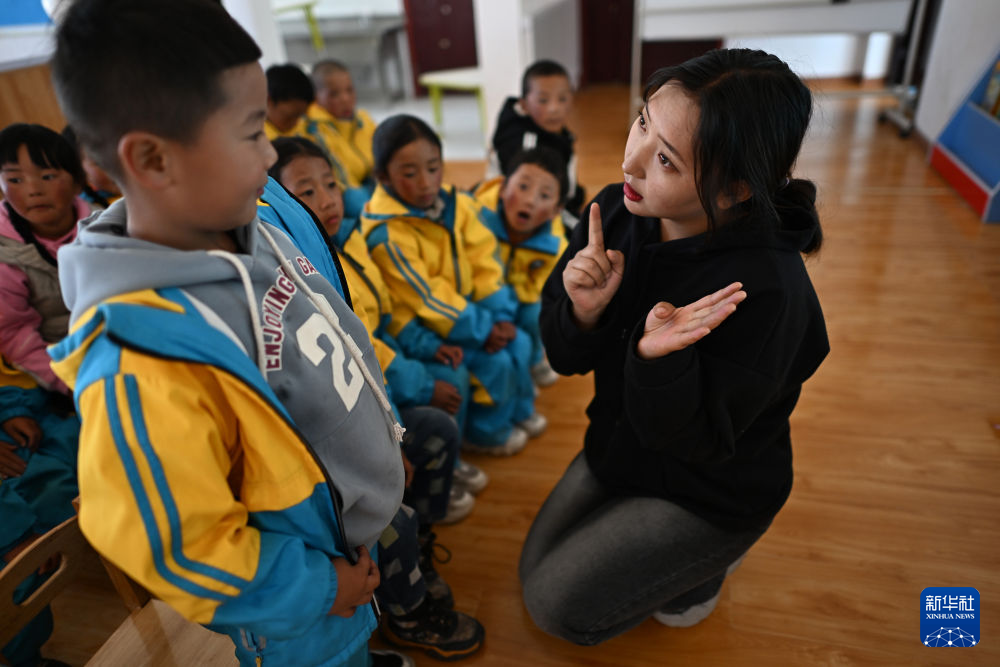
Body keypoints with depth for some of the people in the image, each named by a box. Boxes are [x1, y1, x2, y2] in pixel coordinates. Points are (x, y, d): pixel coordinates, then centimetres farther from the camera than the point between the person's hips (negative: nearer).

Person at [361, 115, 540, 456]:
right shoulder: (387, 236, -25)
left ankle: (512, 410, 27)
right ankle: (485, 432, 12)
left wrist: (501, 316, -12)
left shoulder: (457, 205, -3)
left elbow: (484, 264, -2)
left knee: (519, 343, 2)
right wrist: (483, 330, -21)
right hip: (418, 331, -7)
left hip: (462, 312, 7)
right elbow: (427, 299, -24)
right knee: (493, 362, -15)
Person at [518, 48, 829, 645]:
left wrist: (660, 357, -46)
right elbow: (567, 358, -10)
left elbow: (699, 442, -26)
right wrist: (583, 312, -33)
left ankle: (716, 557, 18)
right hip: (621, 449, 6)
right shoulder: (618, 213, -17)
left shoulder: (766, 288, -34)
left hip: (710, 493, -6)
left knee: (560, 606, -2)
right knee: (535, 571, 18)